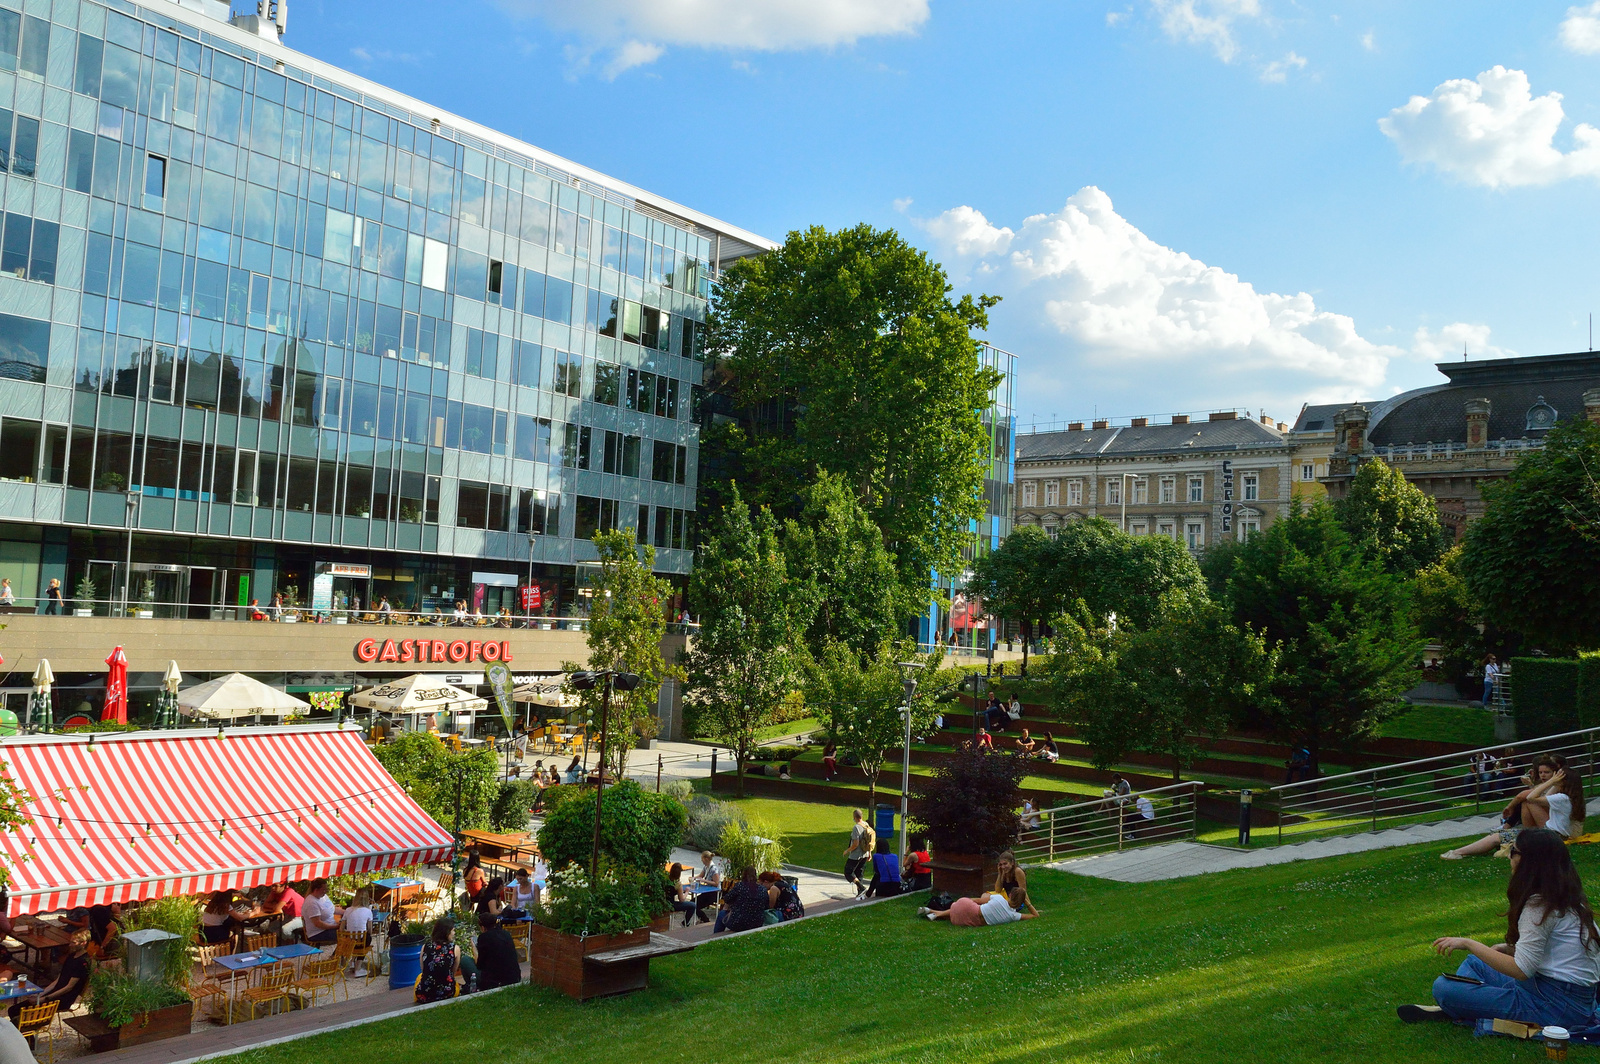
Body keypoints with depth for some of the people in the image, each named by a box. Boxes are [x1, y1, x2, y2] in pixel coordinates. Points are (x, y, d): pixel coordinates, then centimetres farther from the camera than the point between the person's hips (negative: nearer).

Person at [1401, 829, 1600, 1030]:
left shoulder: (1539, 905, -18)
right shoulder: (1566, 897, 11)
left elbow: (1521, 970, -20)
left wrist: (1468, 943, -13)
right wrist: (1506, 948, 8)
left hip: (1555, 1006, -10)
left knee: (1443, 987, -17)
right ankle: (1446, 1011, 8)